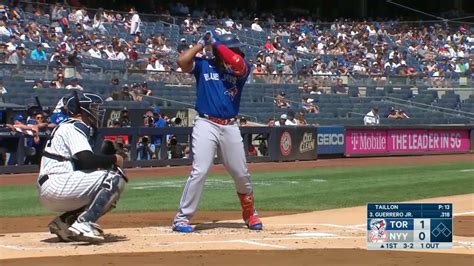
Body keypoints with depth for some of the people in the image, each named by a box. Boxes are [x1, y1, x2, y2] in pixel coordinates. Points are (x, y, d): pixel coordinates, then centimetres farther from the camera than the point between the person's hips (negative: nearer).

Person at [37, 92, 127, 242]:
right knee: (115, 178, -15)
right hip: (57, 186, -10)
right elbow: (86, 160, -21)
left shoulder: (68, 127, 24)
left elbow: (81, 163, 20)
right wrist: (114, 159, -7)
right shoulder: (74, 127, -6)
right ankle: (83, 224, -22)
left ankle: (64, 222, 8)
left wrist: (109, 160, 5)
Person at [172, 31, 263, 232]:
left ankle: (250, 214, 29)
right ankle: (182, 218, -9)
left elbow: (236, 62, -17)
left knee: (241, 174, 9)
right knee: (200, 171, -14)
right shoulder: (203, 65, 4)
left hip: (230, 127, 3)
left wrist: (215, 42, -8)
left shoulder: (242, 68, 7)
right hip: (206, 124, -3)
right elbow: (182, 61, -13)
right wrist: (202, 43, -3)